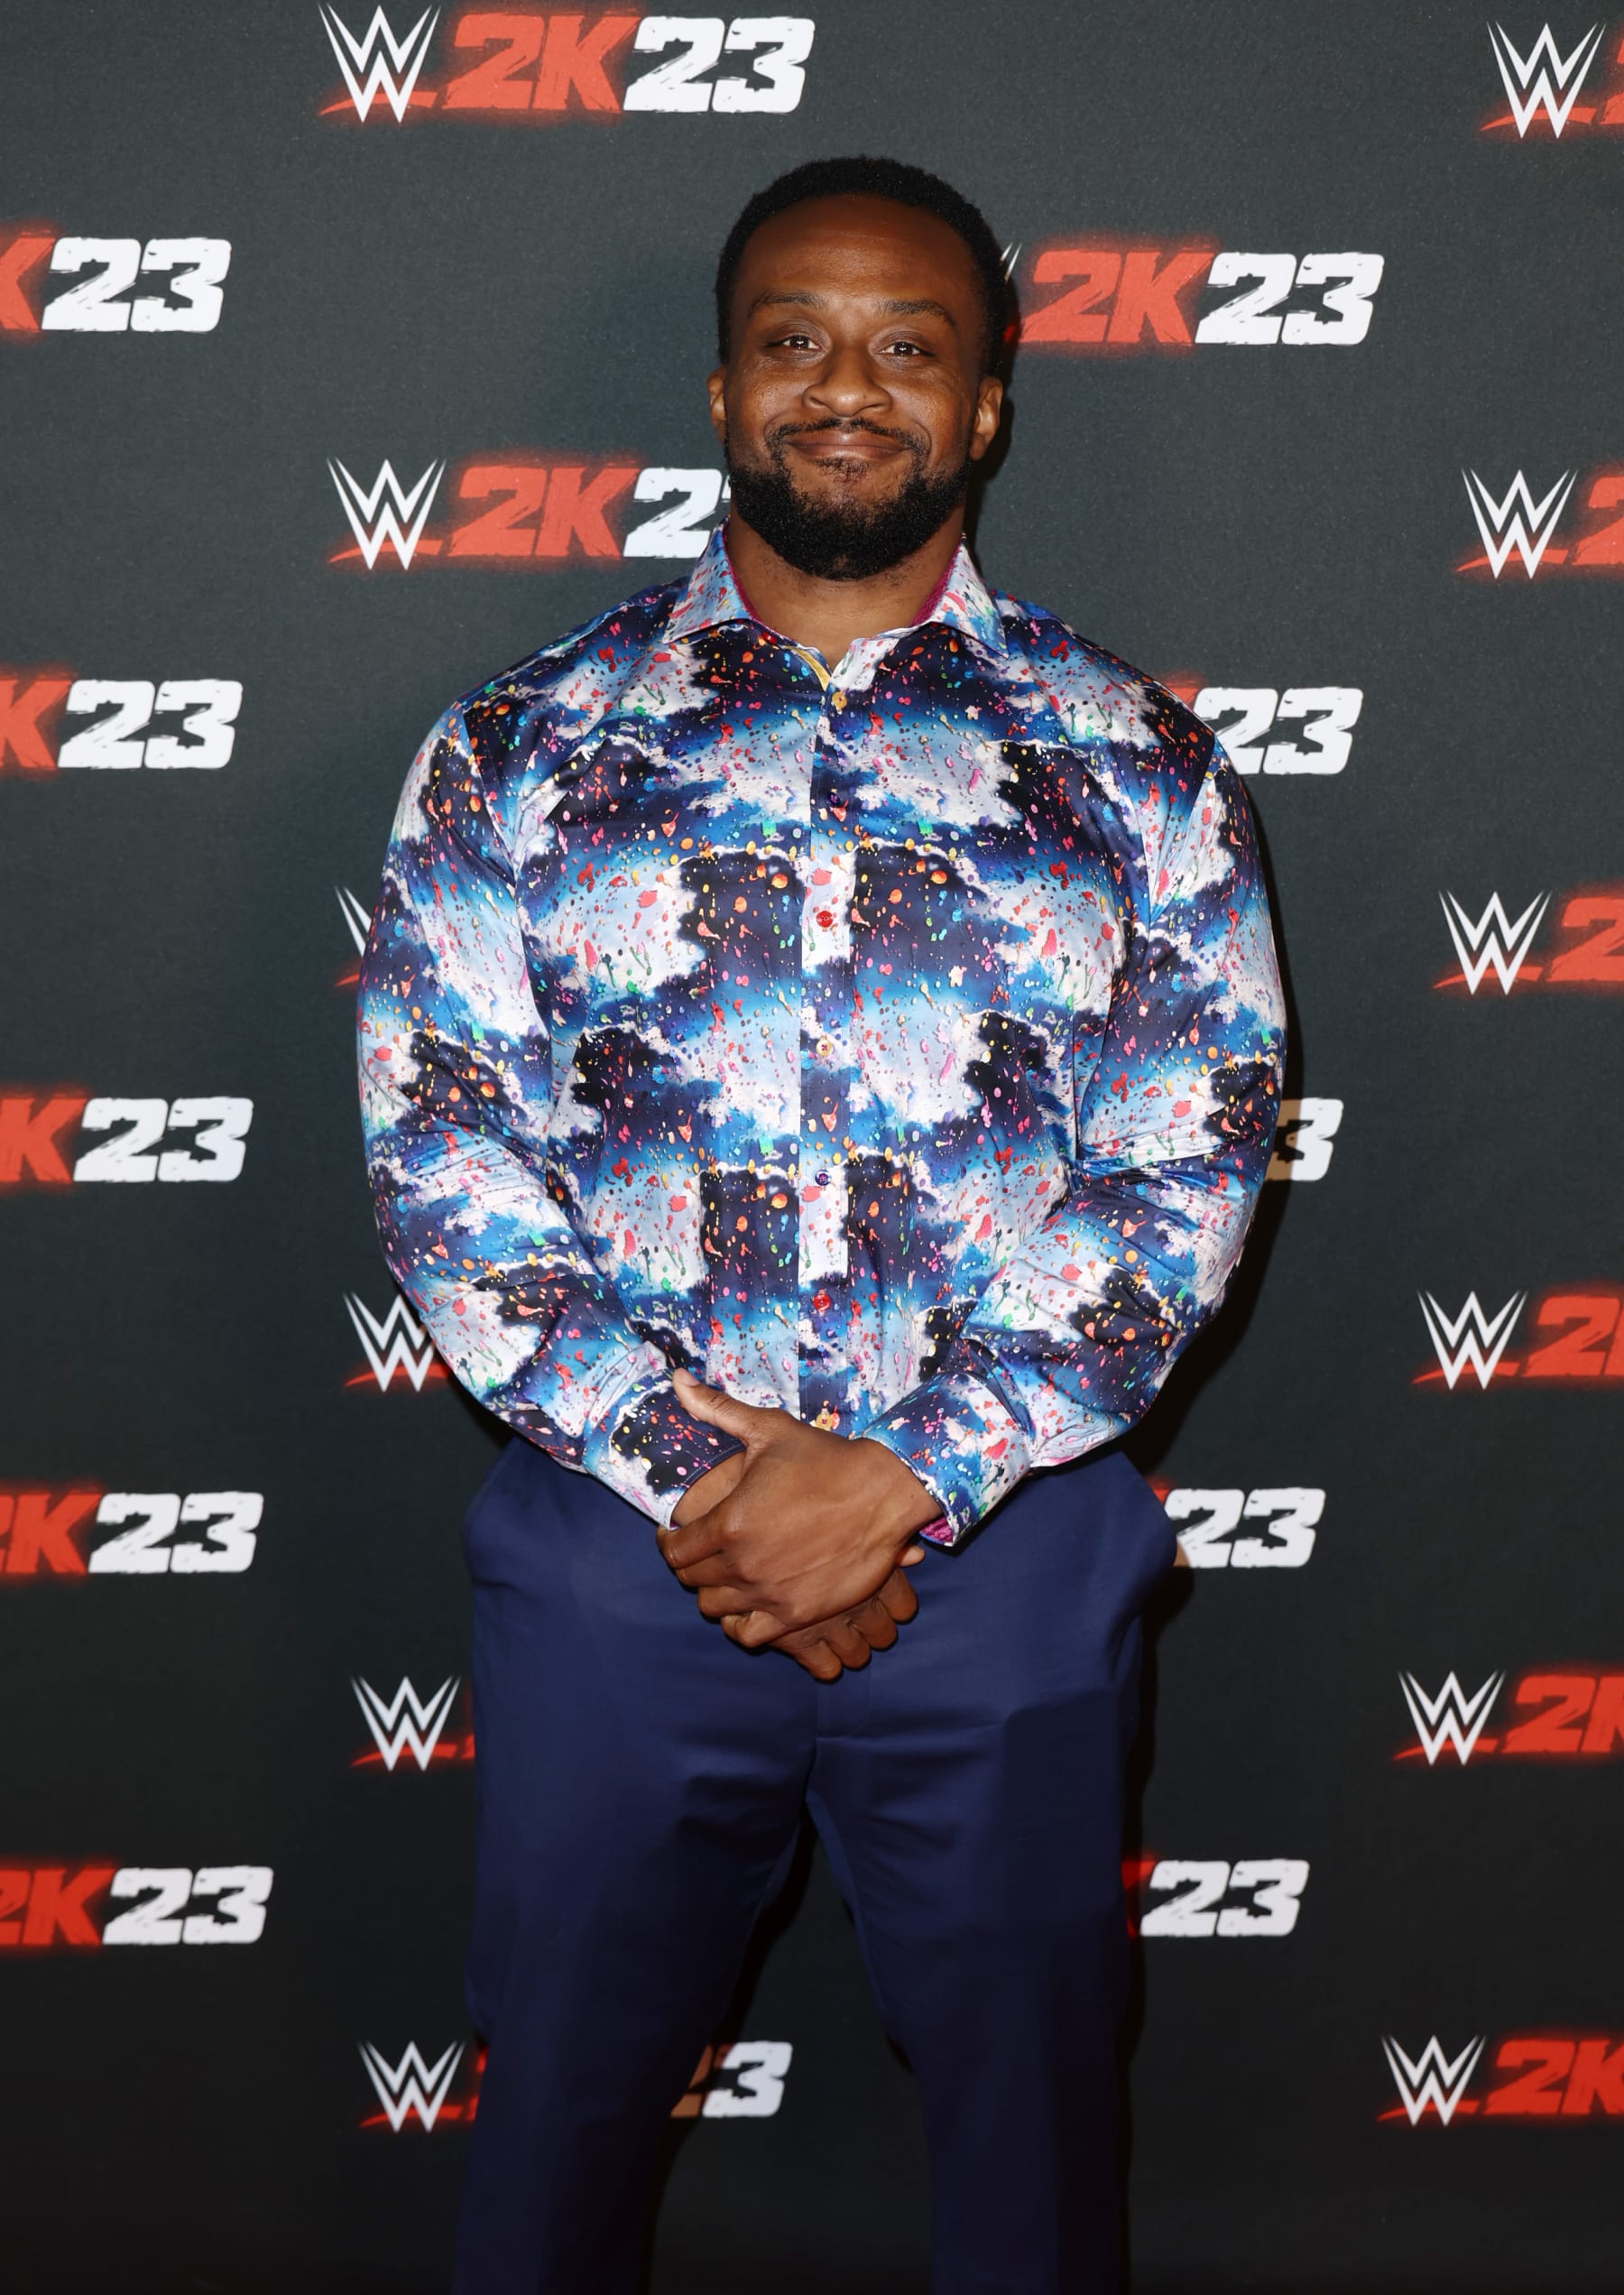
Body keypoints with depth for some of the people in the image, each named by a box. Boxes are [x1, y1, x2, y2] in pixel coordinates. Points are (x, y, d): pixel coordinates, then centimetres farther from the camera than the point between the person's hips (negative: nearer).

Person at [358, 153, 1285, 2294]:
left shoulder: (1135, 768, 0)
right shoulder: (516, 749, 0)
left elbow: (1190, 1171, -5)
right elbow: (438, 1150, -5)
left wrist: (904, 1476, -16)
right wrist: (693, 1466, -15)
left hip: (1006, 1557, 0)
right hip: (618, 1542, 0)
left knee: (1028, 2083, 17)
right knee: (569, 2083, 16)